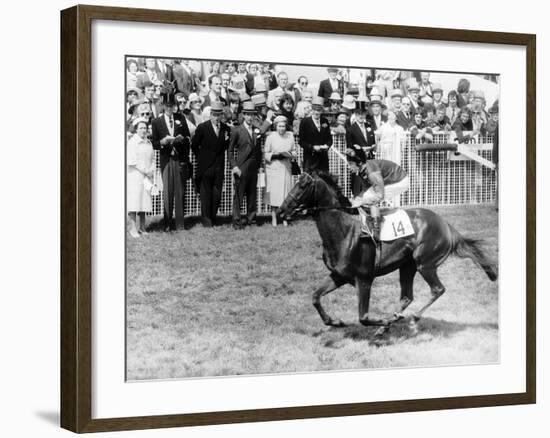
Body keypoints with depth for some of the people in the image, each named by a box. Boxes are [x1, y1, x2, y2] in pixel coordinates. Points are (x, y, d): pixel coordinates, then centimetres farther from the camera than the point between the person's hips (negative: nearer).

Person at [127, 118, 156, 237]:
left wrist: (152, 170, -1)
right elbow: (131, 161, -12)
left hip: (146, 177, 6)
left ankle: (142, 227, 9)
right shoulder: (132, 142, -6)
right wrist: (144, 171, -13)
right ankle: (133, 228, -7)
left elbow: (152, 159, 17)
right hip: (134, 175, -6)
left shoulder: (148, 143, 14)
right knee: (134, 200, -8)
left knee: (145, 200, 5)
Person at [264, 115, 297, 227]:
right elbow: (265, 154, 0)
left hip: (286, 167, 3)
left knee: (286, 191, 0)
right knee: (274, 192, -6)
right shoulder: (270, 137, -2)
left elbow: (294, 152, 12)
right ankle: (274, 218, 1)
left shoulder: (290, 136, 7)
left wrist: (289, 154, -9)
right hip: (273, 168, -3)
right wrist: (275, 155, -17)